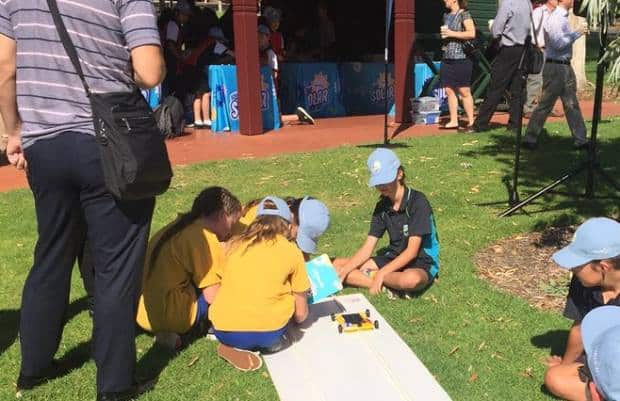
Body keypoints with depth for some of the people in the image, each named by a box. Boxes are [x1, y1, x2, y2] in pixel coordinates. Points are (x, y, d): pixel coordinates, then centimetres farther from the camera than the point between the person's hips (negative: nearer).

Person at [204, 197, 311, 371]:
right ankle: (270, 342, 5)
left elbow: (211, 296, 13)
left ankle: (234, 346, 8)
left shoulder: (235, 244, 10)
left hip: (223, 332, 2)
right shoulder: (292, 251, 4)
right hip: (267, 333, -2)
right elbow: (301, 314, 10)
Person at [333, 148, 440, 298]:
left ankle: (372, 276, -15)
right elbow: (367, 248, -2)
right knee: (338, 265, -7)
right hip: (393, 259, 6)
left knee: (411, 279, -44)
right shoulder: (382, 206, 0)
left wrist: (381, 273, -28)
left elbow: (412, 251, -22)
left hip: (422, 264, -6)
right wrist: (344, 270, -17)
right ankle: (389, 286, -18)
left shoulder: (417, 201, -18)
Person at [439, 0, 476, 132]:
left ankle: (471, 122, 4)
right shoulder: (446, 15, 16)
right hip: (447, 58, 7)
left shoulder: (464, 14, -6)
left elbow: (472, 33, -16)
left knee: (464, 91, -4)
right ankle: (453, 121, 11)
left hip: (461, 58, -7)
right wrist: (443, 35, 11)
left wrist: (451, 33, -15)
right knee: (449, 90, 5)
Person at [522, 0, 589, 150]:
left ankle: (580, 140, 16)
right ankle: (529, 140, 5)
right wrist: (577, 33, -15)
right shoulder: (555, 18, -14)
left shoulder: (563, 17, 14)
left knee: (572, 104, 11)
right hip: (555, 66, -9)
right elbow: (558, 44, -21)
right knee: (545, 104, -4)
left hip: (565, 66, 9)